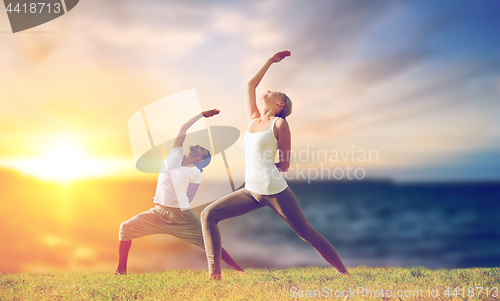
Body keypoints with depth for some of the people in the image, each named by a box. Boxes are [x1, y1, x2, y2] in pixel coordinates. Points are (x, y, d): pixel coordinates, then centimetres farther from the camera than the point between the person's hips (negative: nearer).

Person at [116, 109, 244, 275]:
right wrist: (202, 114, 16)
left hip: (182, 215, -3)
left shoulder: (195, 173, -1)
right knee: (126, 228, -11)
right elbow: (184, 128, 8)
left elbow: (188, 198, 2)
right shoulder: (175, 155, 7)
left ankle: (238, 269, 4)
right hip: (158, 212, 3)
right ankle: (121, 269, 5)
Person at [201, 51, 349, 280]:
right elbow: (250, 85, 23)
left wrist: (266, 170, 10)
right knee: (208, 215, -6)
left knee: (308, 234, 2)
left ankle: (344, 273, 20)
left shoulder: (279, 123, -3)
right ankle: (214, 273, -4)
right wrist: (270, 61, 29)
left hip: (275, 191, -6)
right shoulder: (253, 120, 14)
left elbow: (284, 165, -2)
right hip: (251, 192, 6)